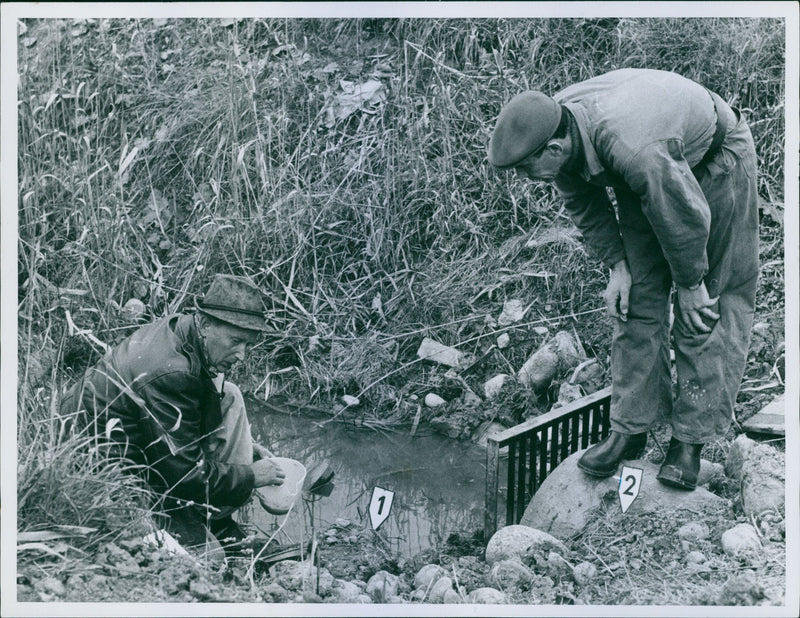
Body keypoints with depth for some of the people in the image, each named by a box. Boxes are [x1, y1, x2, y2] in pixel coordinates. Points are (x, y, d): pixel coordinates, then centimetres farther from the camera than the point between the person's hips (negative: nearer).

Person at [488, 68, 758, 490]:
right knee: (637, 299, 1)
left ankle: (691, 439, 0)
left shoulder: (632, 148, -45)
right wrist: (616, 264, -4)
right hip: (643, 177, 7)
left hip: (714, 160, -7)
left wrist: (691, 284, -15)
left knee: (704, 311, -6)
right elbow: (584, 205, -1)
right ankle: (630, 428, 7)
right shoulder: (556, 127, -21)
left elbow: (684, 215, -29)